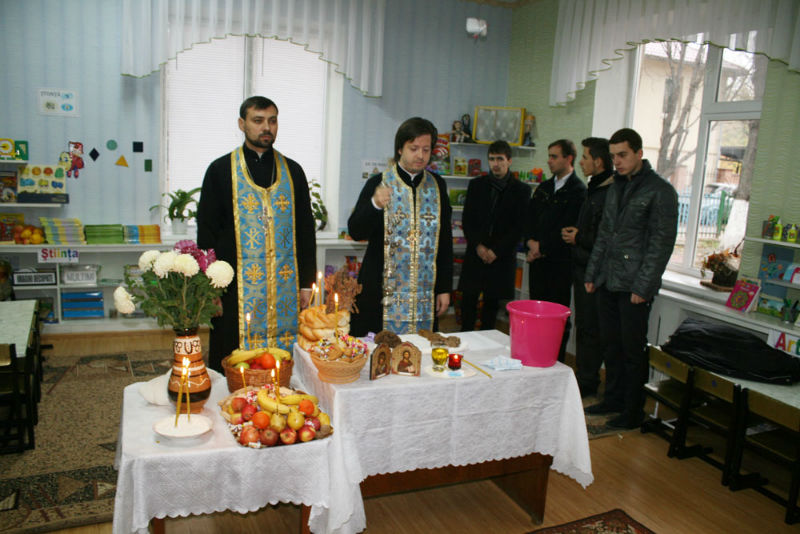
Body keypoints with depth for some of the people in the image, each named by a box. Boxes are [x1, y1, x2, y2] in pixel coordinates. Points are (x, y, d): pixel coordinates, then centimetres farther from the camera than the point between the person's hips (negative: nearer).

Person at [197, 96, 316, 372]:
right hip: (237, 288, -2)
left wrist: (306, 283, 6)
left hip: (286, 287, 2)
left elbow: (306, 230, 11)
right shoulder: (221, 170, 2)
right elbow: (207, 233, 2)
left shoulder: (292, 171, 10)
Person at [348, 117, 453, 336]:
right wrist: (375, 205, -24)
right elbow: (356, 232, -5)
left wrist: (445, 288, 8)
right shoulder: (378, 184, -1)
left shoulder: (437, 186, 9)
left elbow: (445, 240, 11)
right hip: (383, 293, -2)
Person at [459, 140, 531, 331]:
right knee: (468, 299, 1)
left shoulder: (521, 190, 1)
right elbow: (466, 220, 6)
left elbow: (520, 227, -3)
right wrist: (478, 245, -8)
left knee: (492, 301, 4)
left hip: (502, 257, -1)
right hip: (475, 253, 2)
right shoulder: (476, 185, 8)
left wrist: (496, 251, -9)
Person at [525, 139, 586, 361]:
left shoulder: (578, 191, -8)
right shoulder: (543, 188, 15)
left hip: (560, 262, -7)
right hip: (538, 260, 7)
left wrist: (541, 247, -9)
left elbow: (567, 230, -13)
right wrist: (531, 242, -3)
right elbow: (530, 219, 14)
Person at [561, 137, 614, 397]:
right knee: (582, 324, 16)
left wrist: (579, 237, -11)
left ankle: (588, 382, 12)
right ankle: (582, 375, 28)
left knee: (591, 328, 0)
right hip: (582, 267, 10)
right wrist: (572, 234, 6)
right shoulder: (594, 189, 15)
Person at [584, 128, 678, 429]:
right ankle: (614, 399, 28)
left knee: (633, 350, 1)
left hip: (634, 286, -7)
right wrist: (592, 274, 14)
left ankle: (633, 412, 14)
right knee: (613, 344, 15)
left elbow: (662, 243, -12)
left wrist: (643, 286, -16)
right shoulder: (616, 187, 15)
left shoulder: (660, 190, -7)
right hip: (607, 281, 7)